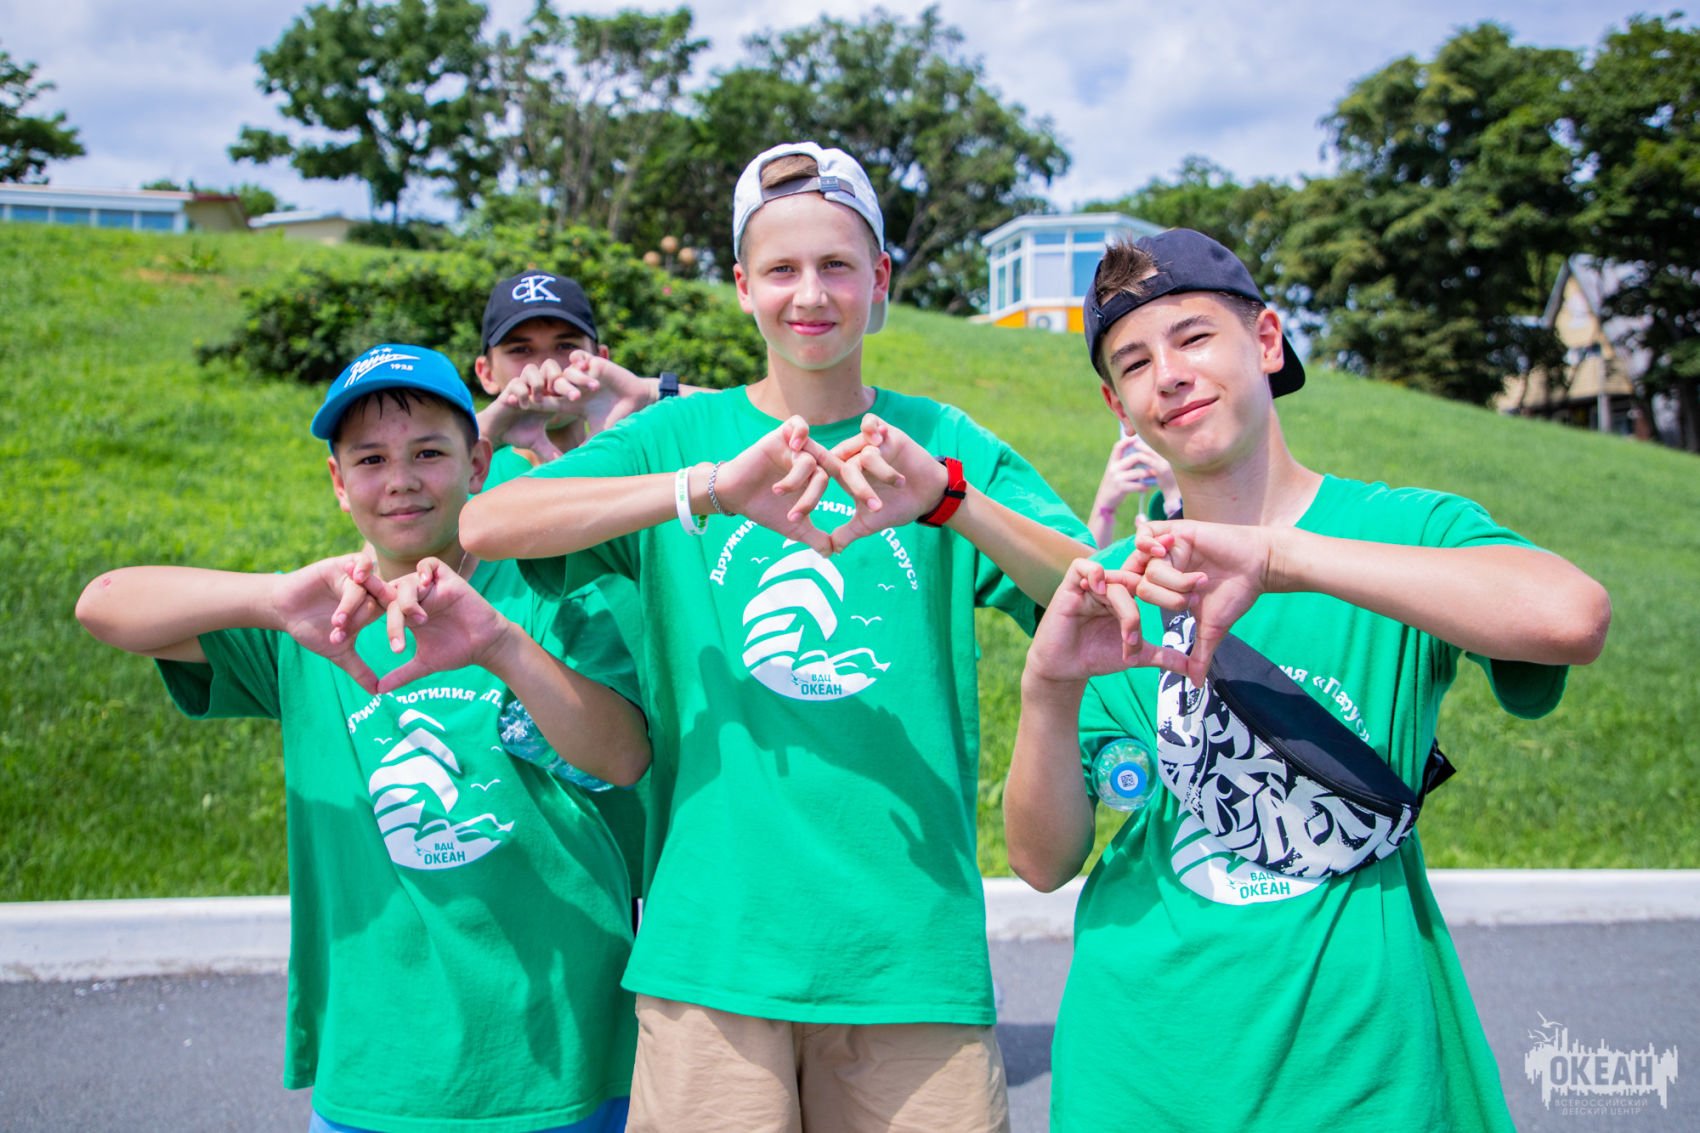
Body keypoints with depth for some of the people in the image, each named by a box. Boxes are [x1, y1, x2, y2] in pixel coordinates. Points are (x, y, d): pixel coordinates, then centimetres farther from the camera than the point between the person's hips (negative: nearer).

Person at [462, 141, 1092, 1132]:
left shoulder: (947, 444, 6)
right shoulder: (680, 433, 4)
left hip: (913, 945, 1)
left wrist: (948, 497, -24)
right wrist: (710, 487, -22)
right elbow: (481, 525, -10)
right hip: (717, 940, 0)